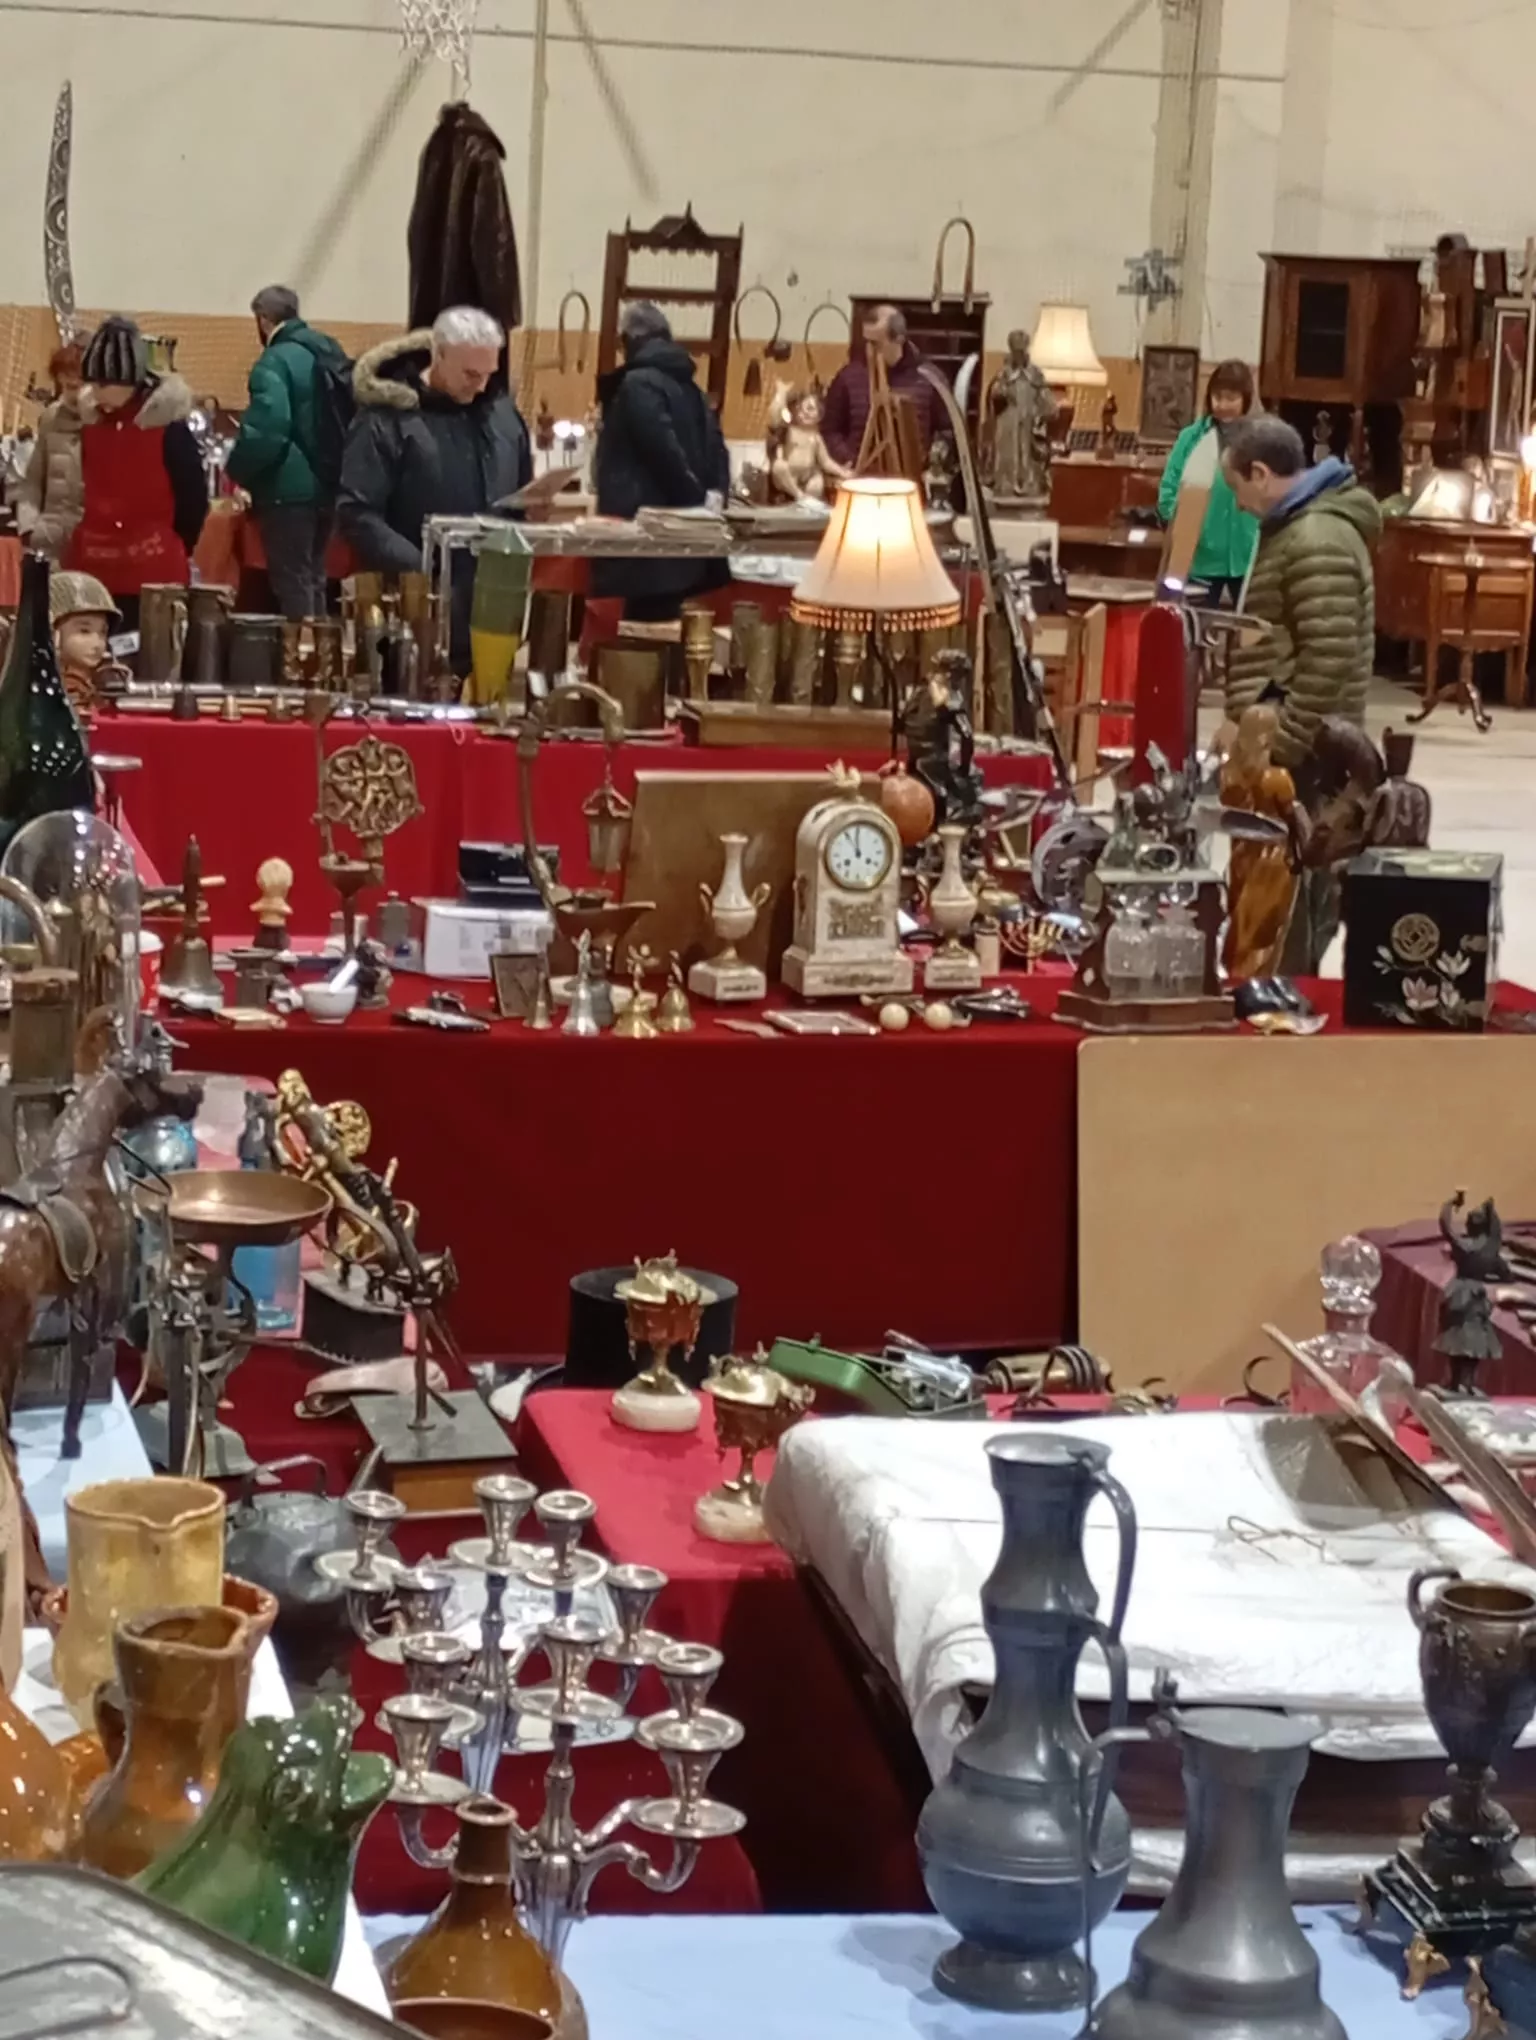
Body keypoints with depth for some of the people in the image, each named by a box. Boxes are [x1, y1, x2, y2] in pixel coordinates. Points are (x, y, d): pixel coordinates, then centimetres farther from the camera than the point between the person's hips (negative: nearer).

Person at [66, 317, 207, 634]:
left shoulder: (168, 429, -9)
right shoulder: (89, 424, 7)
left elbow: (194, 499, -3)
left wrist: (171, 550, 6)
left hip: (153, 576, -5)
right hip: (93, 572, 5)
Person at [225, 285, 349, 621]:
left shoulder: (274, 362, -15)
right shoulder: (329, 351, 10)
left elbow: (266, 429, -25)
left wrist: (238, 469, -11)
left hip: (289, 489, -8)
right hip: (326, 484, 8)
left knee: (292, 583, -4)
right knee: (313, 578, 16)